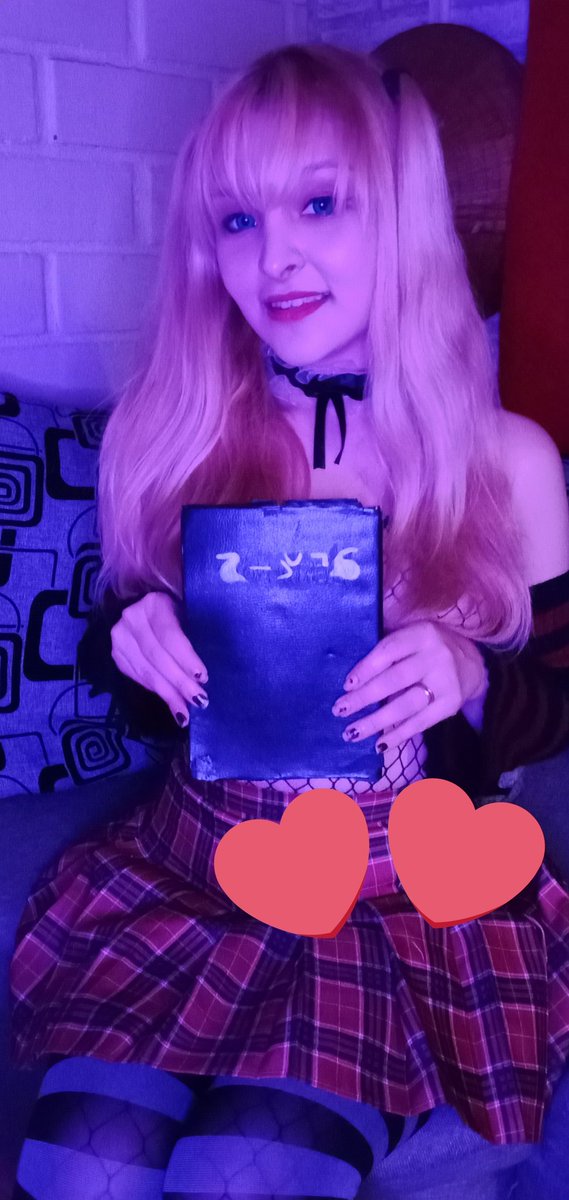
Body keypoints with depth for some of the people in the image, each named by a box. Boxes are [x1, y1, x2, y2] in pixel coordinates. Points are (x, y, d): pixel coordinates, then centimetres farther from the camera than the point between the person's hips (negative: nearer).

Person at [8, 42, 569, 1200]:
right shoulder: (166, 435, -2)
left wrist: (470, 681, -19)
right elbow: (141, 697, 9)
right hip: (182, 880, 2)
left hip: (413, 904, -1)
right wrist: (135, 645, -14)